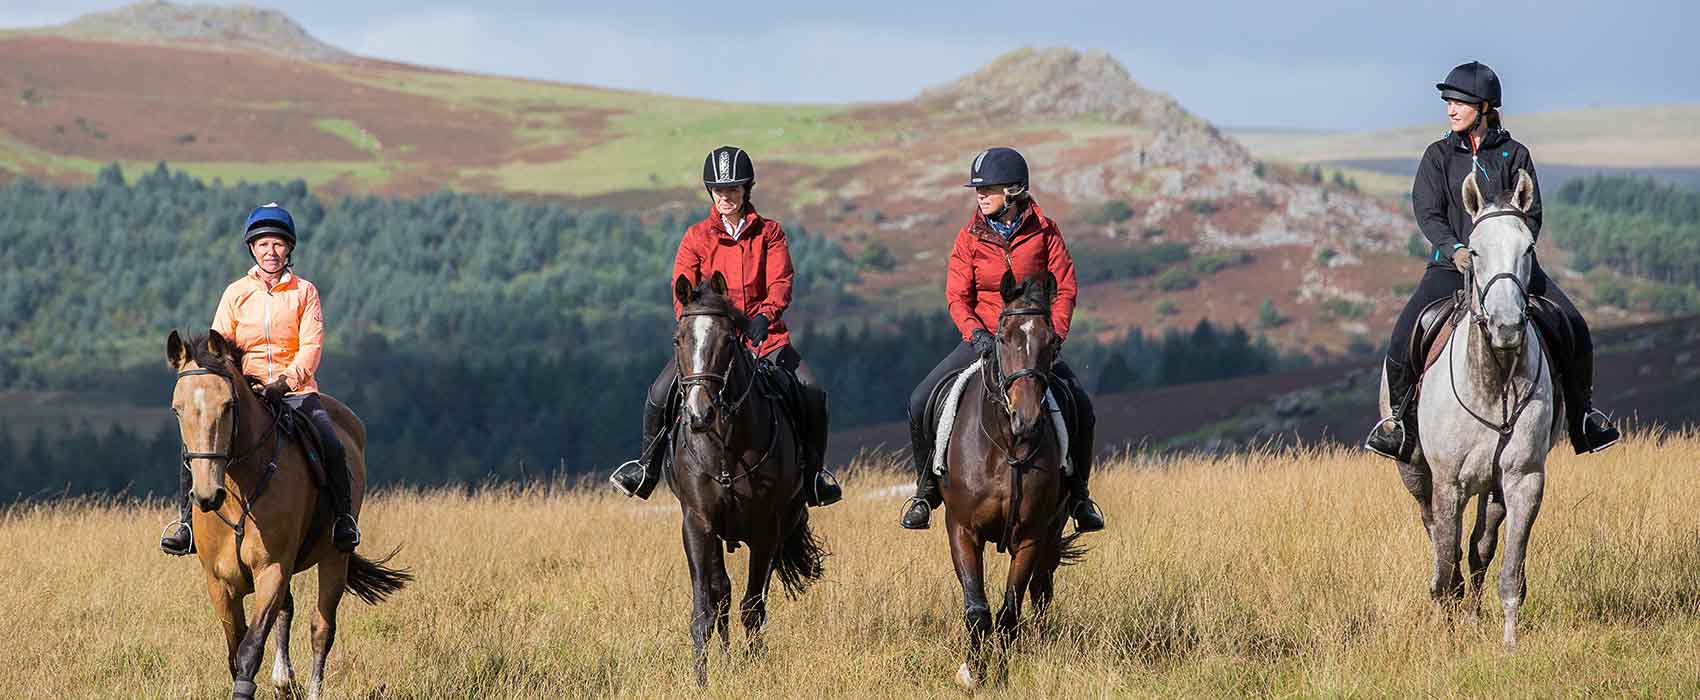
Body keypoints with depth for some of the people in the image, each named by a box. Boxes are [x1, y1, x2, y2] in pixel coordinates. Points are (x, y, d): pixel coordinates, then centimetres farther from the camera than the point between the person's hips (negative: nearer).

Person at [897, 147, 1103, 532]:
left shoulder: (1044, 232, -4)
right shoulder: (970, 237, -2)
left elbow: (1064, 290, -2)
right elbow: (957, 296, -5)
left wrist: (1054, 334, -18)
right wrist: (976, 333, -24)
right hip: (984, 337, 1)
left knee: (1081, 407, -20)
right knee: (921, 403, -16)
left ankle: (1078, 495, 3)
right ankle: (927, 491, 4)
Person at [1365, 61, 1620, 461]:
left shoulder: (1513, 155, 5)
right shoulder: (1438, 156, 6)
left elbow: (1531, 215, 3)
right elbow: (1427, 214, -3)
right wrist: (1455, 250, -21)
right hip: (1452, 264, 0)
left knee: (1574, 329, -13)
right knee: (1403, 341, -20)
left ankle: (1582, 415, 7)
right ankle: (1400, 417, 4)